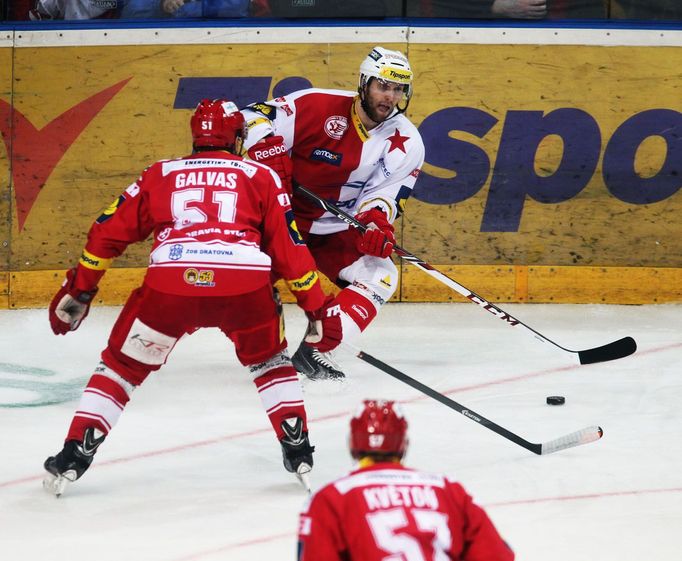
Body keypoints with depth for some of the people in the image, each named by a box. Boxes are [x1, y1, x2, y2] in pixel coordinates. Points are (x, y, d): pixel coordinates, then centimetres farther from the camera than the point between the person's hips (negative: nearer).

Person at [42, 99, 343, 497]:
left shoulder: (161, 174, 27)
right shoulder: (261, 176, 24)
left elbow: (107, 234, 25)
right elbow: (289, 247, 18)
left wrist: (79, 291, 34)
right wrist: (319, 308, 23)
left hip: (169, 282, 0)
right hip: (245, 282, 0)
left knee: (123, 366, 20)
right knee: (270, 362, 28)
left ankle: (73, 459, 12)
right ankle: (299, 453, 19)